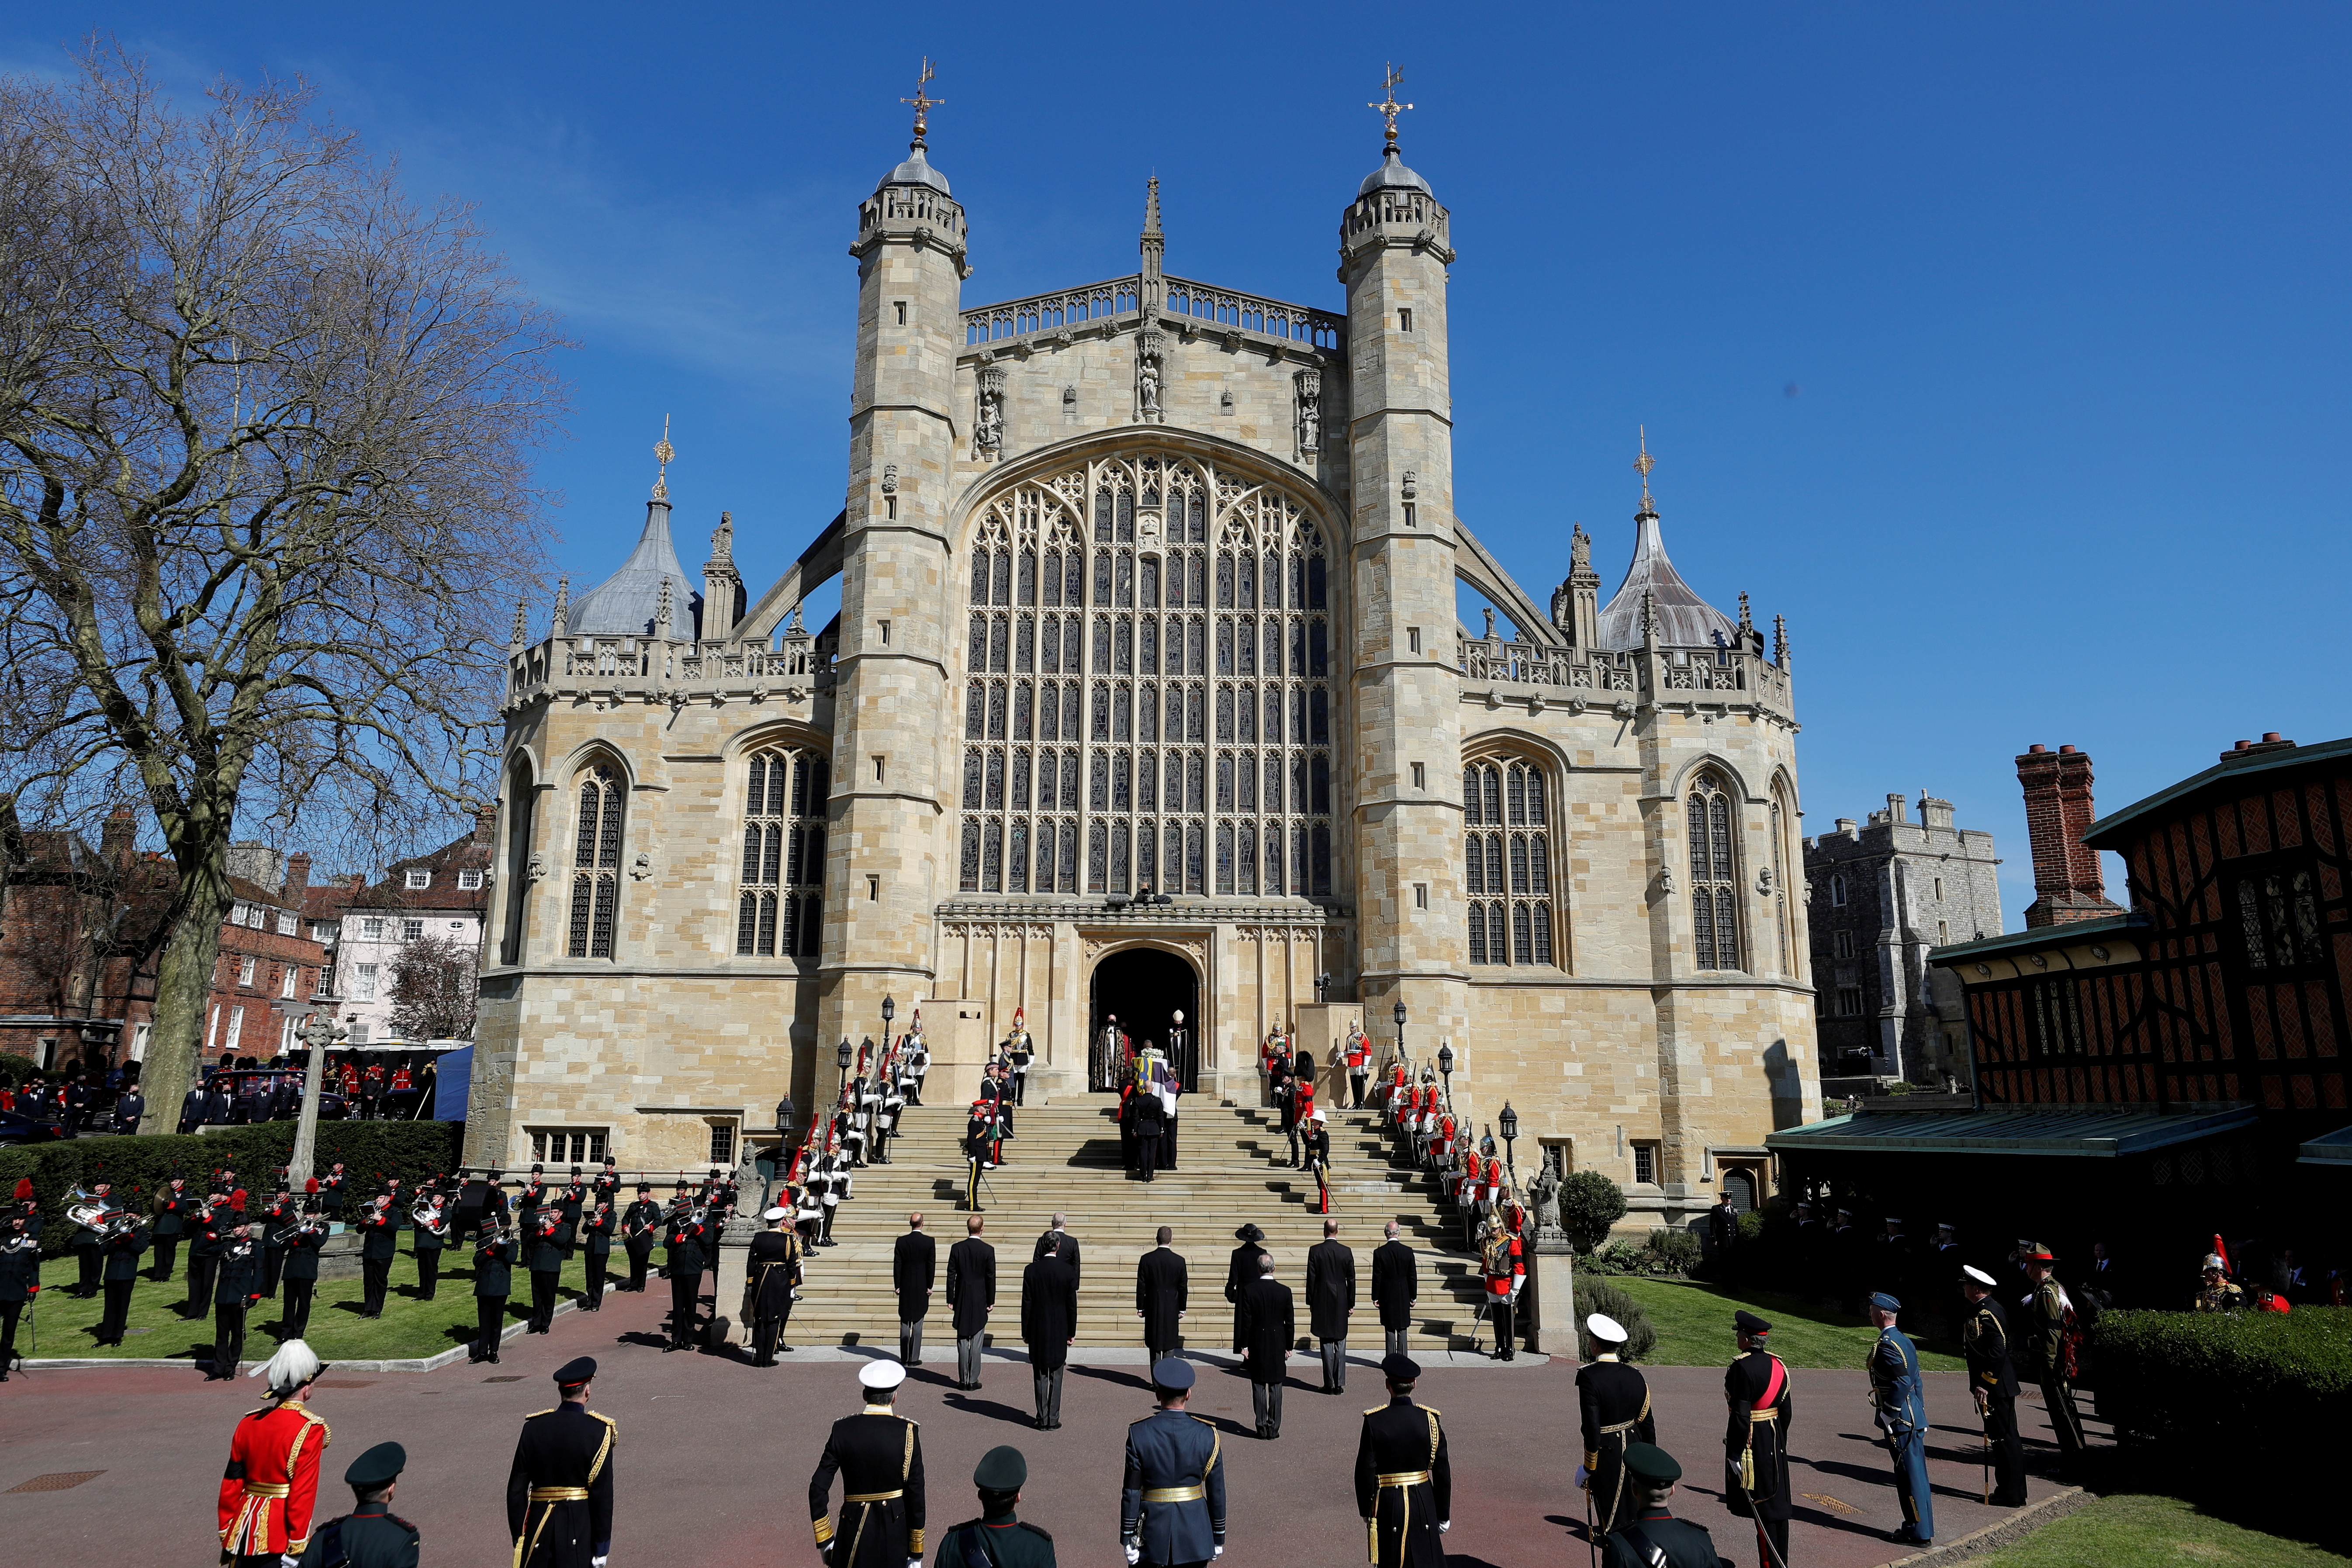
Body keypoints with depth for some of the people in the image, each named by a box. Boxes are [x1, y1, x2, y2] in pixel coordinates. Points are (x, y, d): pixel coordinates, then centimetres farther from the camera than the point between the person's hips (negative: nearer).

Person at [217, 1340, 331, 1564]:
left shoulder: (249, 1423, 6)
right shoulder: (309, 1429, -13)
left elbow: (231, 1484, 10)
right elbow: (303, 1493, -15)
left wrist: (226, 1536, 19)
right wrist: (298, 1548, -9)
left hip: (245, 1529, 6)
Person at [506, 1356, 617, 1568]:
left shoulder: (533, 1427, -1)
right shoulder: (598, 1431, -10)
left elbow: (516, 1489, 2)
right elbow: (602, 1494, -9)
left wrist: (518, 1538, 11)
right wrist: (602, 1545, -2)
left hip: (540, 1527, 3)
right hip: (581, 1527, -3)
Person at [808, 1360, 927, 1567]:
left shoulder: (843, 1430, -6)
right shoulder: (907, 1432, -10)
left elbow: (818, 1489, -5)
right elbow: (916, 1494, -7)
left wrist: (824, 1540, 6)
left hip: (855, 1531, 0)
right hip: (896, 1529, 0)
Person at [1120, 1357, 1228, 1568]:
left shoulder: (1139, 1434, -12)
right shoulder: (1207, 1434, -10)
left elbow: (1131, 1493, -9)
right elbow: (1217, 1493, -3)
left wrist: (1128, 1540, 0)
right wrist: (1218, 1538, 9)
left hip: (1152, 1529, -1)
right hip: (1194, 1532, 1)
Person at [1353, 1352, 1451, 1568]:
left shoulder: (1374, 1421, -13)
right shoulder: (1429, 1419, -8)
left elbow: (1365, 1472, -9)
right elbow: (1443, 1471, -3)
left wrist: (1366, 1512, 4)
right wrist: (1444, 1514, 8)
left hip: (1387, 1502, -1)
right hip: (1423, 1501, 1)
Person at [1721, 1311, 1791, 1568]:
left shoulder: (1741, 1367, -20)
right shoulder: (1777, 1365, 5)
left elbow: (1741, 1416, -22)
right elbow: (1787, 1411, 11)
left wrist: (1734, 1455, -15)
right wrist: (1780, 1444, 22)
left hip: (1752, 1445, -8)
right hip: (1775, 1443, 8)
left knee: (1762, 1510, -1)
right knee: (1779, 1505, 14)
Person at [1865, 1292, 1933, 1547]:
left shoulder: (1886, 1345, -20)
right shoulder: (1904, 1340, 11)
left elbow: (1902, 1383, -27)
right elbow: (1916, 1381, 16)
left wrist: (1887, 1414, -19)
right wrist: (1919, 1409, 22)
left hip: (1900, 1421, -10)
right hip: (1914, 1418, 10)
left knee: (1910, 1475, 0)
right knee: (1915, 1473, 16)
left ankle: (1919, 1533, 8)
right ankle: (1921, 1527, 25)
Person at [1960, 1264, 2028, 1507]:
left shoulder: (1986, 1315, -21)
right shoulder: (1988, 1309, 11)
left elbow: (1997, 1353, -26)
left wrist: (1984, 1384, -21)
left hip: (1995, 1387, -10)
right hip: (1996, 1386, 10)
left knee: (2005, 1439, -3)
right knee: (2001, 1438, 15)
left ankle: (2014, 1496, 4)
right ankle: (2006, 1489, 23)